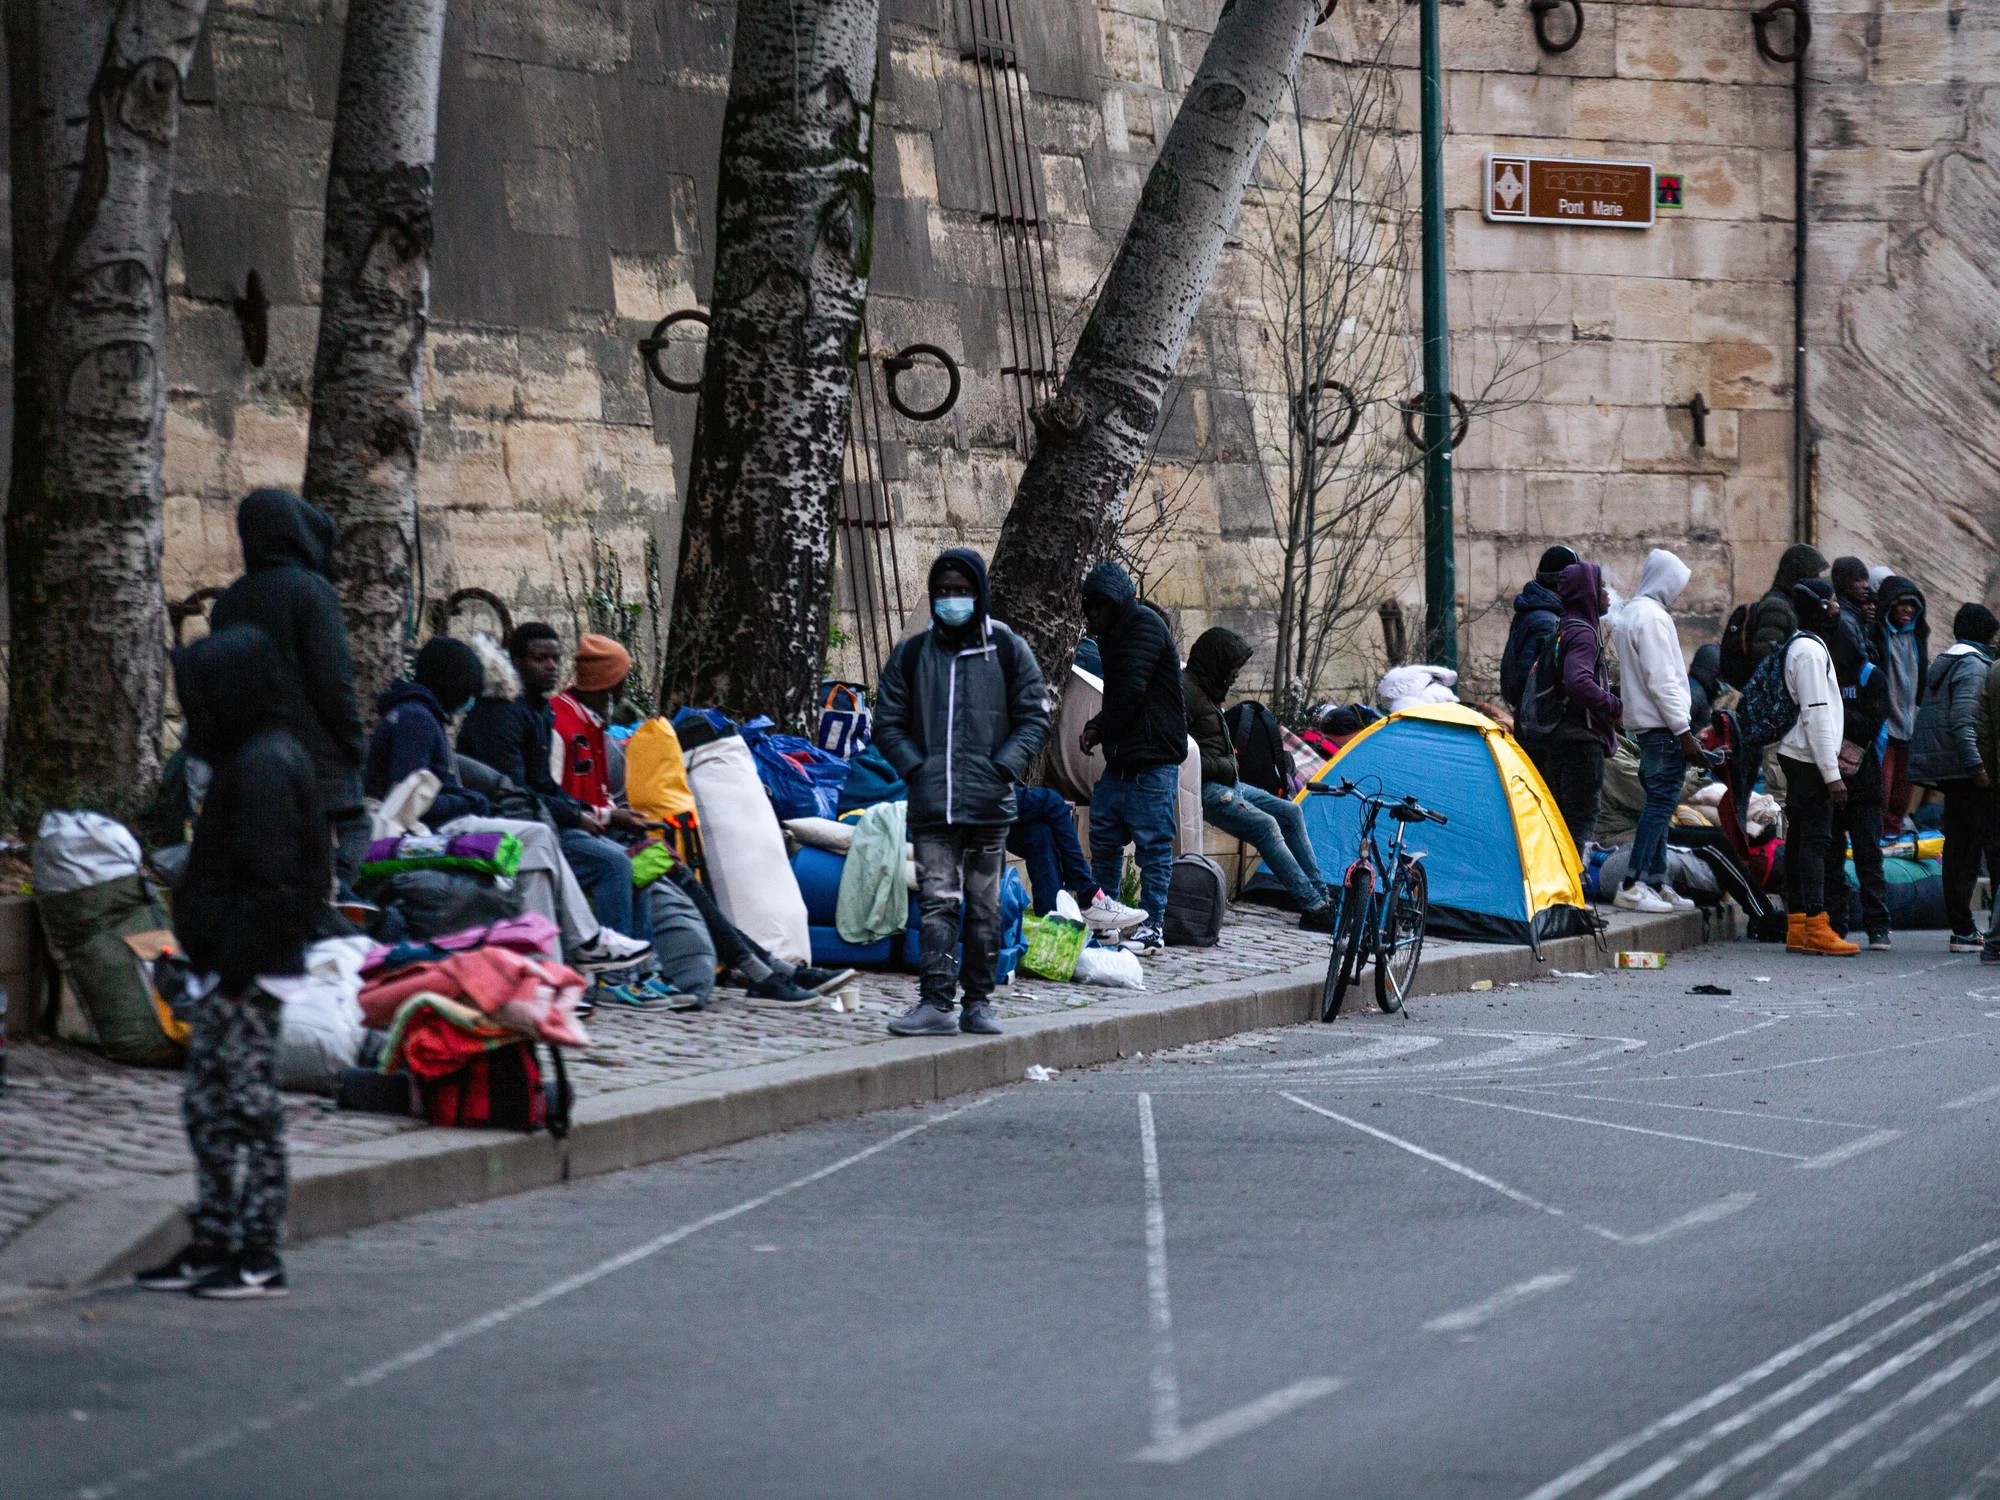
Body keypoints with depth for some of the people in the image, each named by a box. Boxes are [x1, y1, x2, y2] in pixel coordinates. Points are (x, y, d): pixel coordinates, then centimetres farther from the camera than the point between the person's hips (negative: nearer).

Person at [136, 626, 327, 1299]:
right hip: (235, 972, 11)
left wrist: (236, 961, -22)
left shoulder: (261, 765, -17)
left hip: (247, 974, -11)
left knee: (247, 1106, -5)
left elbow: (270, 881, -22)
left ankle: (259, 1258, -1)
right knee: (208, 1104, 14)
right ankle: (214, 1246, 19)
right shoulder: (272, 756, 15)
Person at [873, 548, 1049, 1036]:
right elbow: (888, 722, 13)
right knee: (937, 902, -8)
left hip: (990, 805, 0)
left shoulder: (1009, 651, 5)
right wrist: (915, 768, -2)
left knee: (984, 908, 5)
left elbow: (1035, 718, 6)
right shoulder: (910, 655, 9)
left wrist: (1002, 769, -7)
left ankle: (979, 1001, 13)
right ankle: (936, 1003, -13)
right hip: (931, 806, 0)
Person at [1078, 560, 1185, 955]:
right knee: (1104, 838, 13)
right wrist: (1097, 729, 3)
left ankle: (1153, 927, -3)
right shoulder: (1114, 633, 18)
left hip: (1152, 760, -10)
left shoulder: (1144, 625, -11)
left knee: (1153, 843, -6)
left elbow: (1130, 690, -18)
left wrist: (1099, 729, -5)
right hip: (1119, 760, 10)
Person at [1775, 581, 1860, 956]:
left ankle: (1797, 927, 9)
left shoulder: (1800, 646, 18)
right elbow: (1816, 715, -19)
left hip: (1796, 757, 10)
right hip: (1809, 759, -10)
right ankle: (1816, 925, -14)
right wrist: (1832, 774, -19)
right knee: (1815, 840, -11)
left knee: (1801, 839, 8)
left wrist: (1832, 758, 21)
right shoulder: (1810, 651, -14)